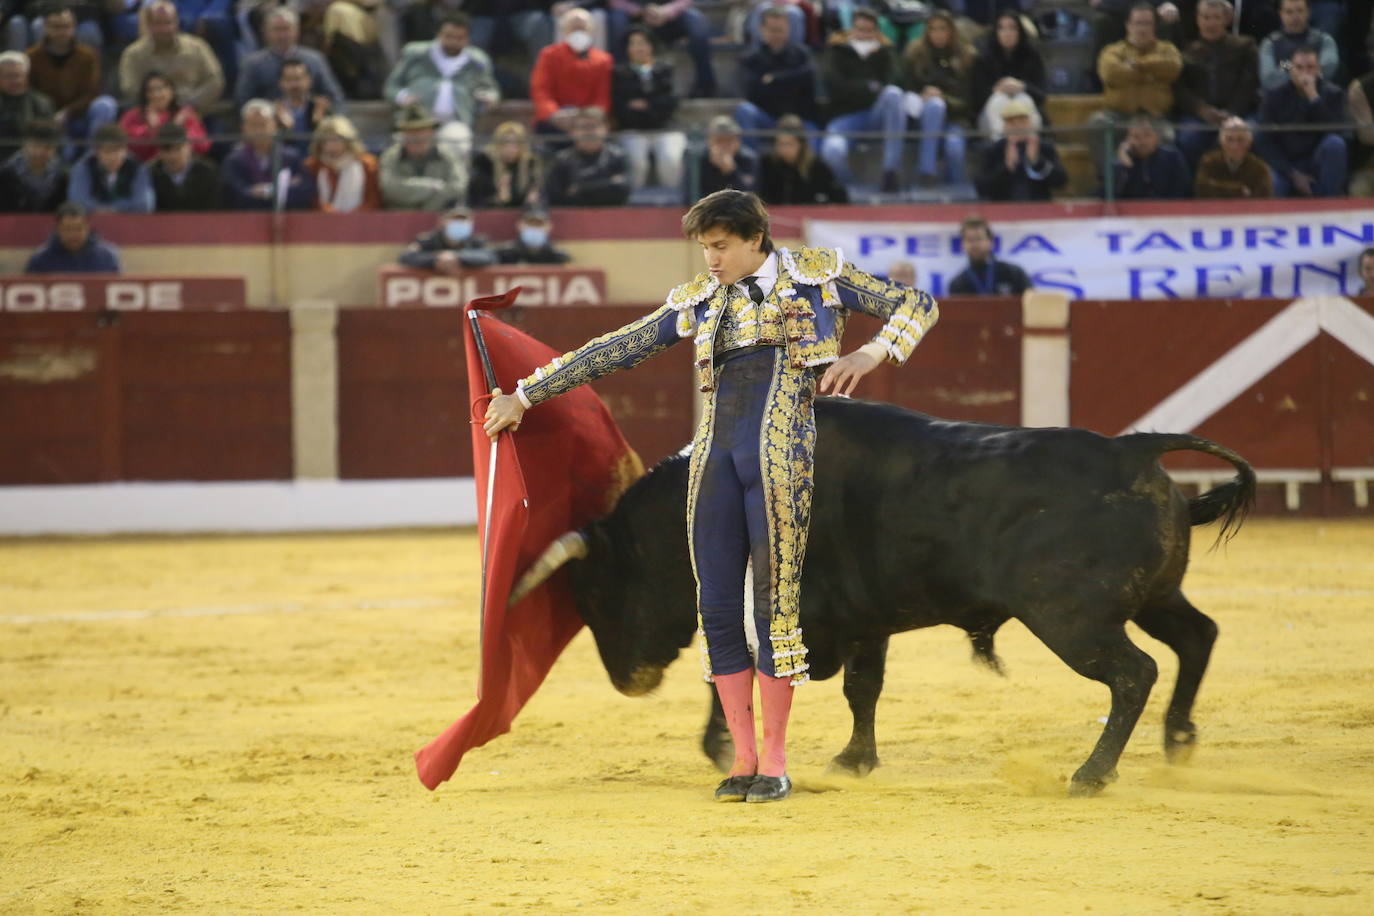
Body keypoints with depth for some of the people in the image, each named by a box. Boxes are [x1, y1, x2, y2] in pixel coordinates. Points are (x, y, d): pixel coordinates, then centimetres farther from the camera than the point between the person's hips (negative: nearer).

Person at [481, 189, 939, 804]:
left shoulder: (818, 275, 8)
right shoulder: (698, 302, 16)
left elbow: (917, 306, 11)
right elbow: (615, 351, 19)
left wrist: (874, 352, -8)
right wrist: (526, 395, 19)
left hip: (782, 456, -4)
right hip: (716, 456, 4)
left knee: (775, 604, -6)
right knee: (718, 609, 1)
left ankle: (774, 760, 2)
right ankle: (743, 759, 10)